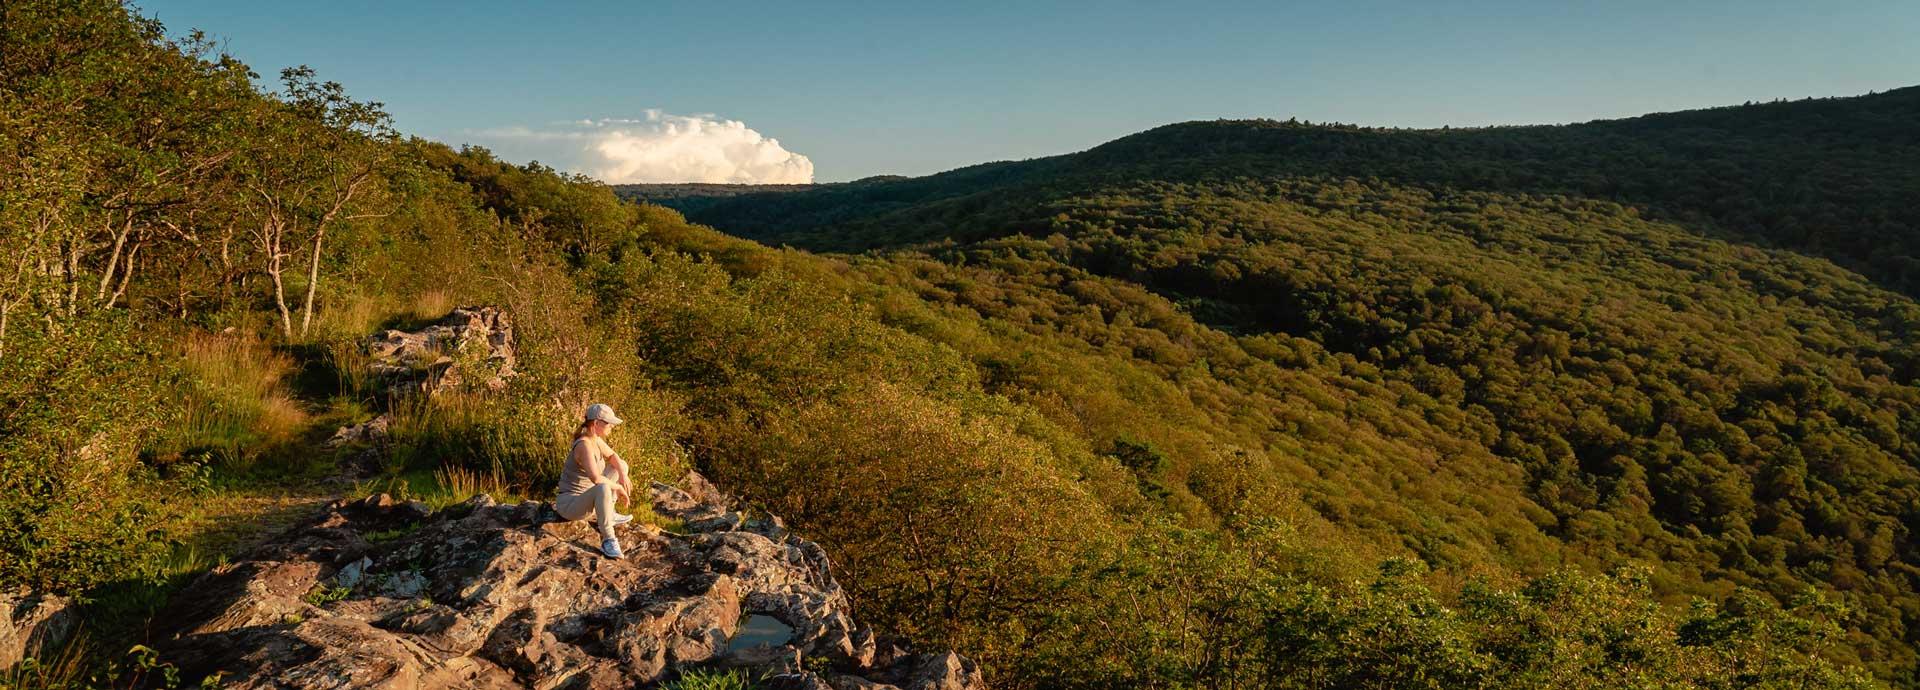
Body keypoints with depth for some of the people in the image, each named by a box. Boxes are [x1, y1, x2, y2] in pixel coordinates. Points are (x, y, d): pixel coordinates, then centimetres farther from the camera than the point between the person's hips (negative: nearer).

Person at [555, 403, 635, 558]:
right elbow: (596, 478, -40)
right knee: (603, 489, -41)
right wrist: (618, 487, -23)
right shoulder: (584, 445, -26)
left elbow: (612, 456, 19)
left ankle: (608, 514, 15)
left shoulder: (595, 439, 1)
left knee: (621, 465, 15)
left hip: (586, 498, 10)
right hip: (570, 503, -10)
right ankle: (607, 541, -30)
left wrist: (623, 475, 1)